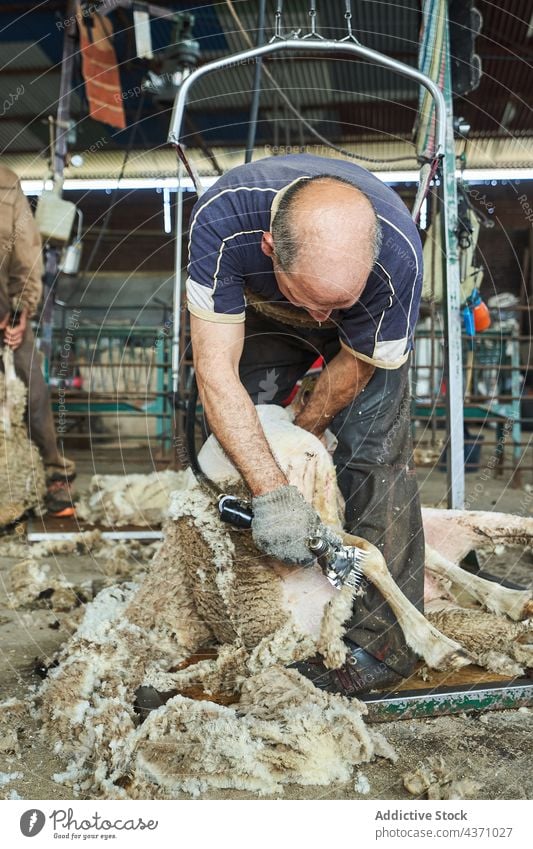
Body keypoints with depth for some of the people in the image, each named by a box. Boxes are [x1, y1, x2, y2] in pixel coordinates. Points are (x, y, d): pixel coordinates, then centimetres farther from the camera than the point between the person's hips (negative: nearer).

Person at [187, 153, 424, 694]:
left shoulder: (397, 256, -41)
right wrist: (272, 492, -44)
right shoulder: (222, 216, -40)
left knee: (372, 456, -16)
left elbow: (354, 367, -22)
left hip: (368, 332, -1)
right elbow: (216, 371, -39)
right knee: (233, 436, -4)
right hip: (264, 312, 2)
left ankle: (380, 641, -8)